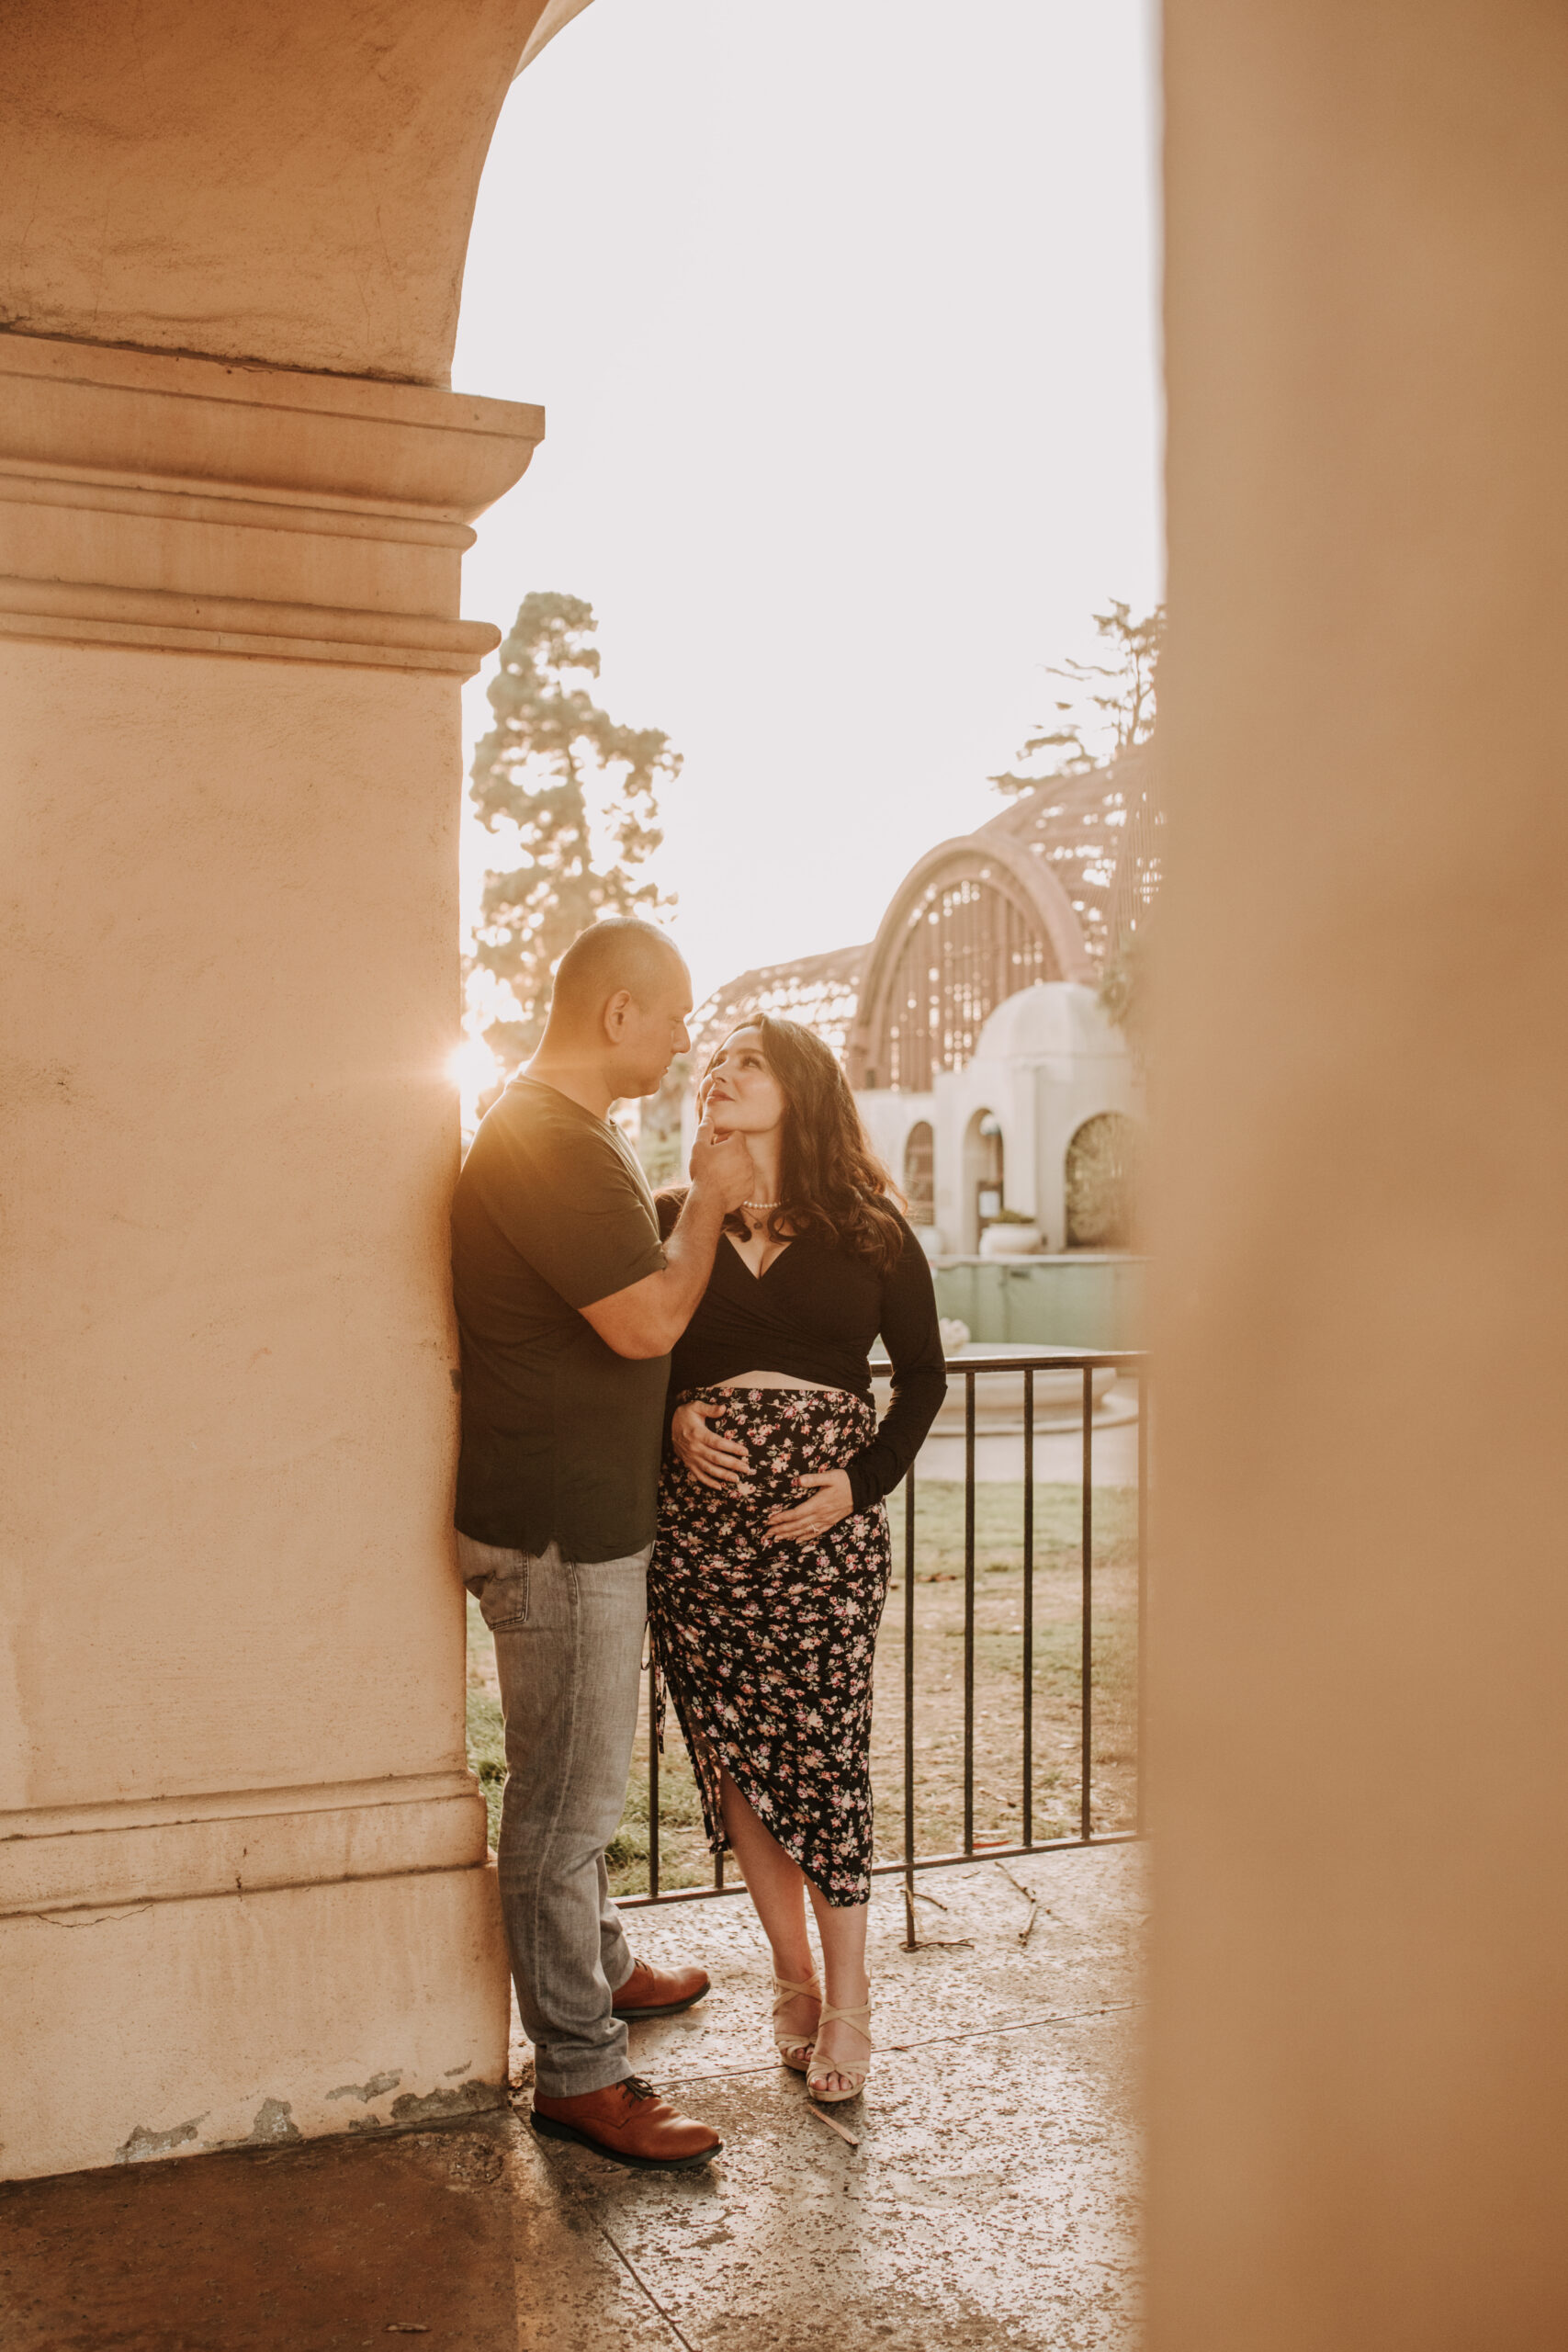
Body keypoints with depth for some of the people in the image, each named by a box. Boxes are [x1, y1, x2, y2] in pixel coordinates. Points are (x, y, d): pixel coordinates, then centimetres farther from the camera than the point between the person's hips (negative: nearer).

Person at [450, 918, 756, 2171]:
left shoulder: (571, 1132, 14)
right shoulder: (547, 1145, -22)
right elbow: (648, 1320, -24)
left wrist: (698, 1205, 9)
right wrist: (707, 1200, -11)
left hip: (591, 1515, 11)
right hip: (554, 1528, -11)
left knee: (580, 1782, 24)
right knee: (565, 1798, -2)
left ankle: (599, 1969, 41)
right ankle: (580, 2073, 8)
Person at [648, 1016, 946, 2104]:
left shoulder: (868, 1229, 4)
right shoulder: (672, 1220, 8)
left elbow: (924, 1376, 8)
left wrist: (864, 1480, -5)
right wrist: (673, 1422, -8)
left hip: (827, 1521, -2)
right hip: (700, 1513, 2)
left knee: (826, 1755, -2)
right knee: (735, 1756, 6)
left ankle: (848, 1995, 14)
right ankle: (794, 1975, 23)